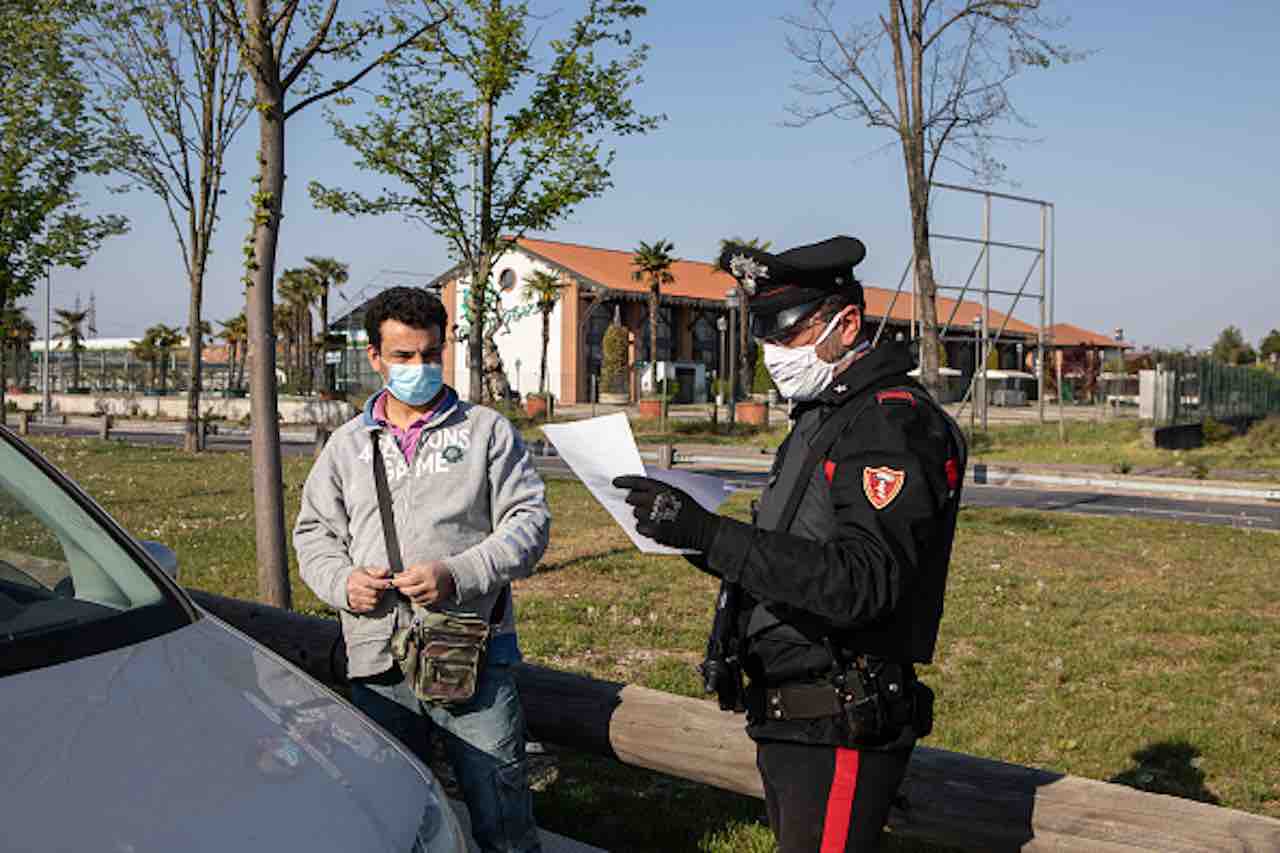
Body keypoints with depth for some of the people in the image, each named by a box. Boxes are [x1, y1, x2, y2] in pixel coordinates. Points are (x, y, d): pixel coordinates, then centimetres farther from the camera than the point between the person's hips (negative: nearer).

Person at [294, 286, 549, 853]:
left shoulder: (487, 431, 5)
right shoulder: (347, 444, 14)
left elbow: (529, 520, -2)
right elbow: (313, 532, 17)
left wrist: (457, 576, -16)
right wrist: (342, 582, -5)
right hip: (376, 663, 3)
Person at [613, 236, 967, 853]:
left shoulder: (894, 423, -16)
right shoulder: (819, 419, 17)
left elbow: (861, 584, -27)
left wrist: (710, 535, -31)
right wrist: (695, 537, 6)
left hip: (841, 731, -10)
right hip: (787, 724, 10)